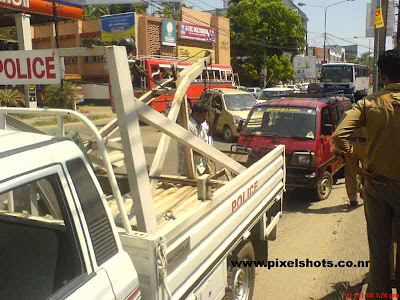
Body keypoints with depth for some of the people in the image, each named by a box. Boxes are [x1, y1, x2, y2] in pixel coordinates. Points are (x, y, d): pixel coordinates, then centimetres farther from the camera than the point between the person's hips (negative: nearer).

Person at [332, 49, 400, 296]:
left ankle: (379, 291, 29)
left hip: (375, 183, 2)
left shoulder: (369, 103, -5)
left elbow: (339, 135, -15)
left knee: (379, 245, 16)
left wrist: (356, 165, -6)